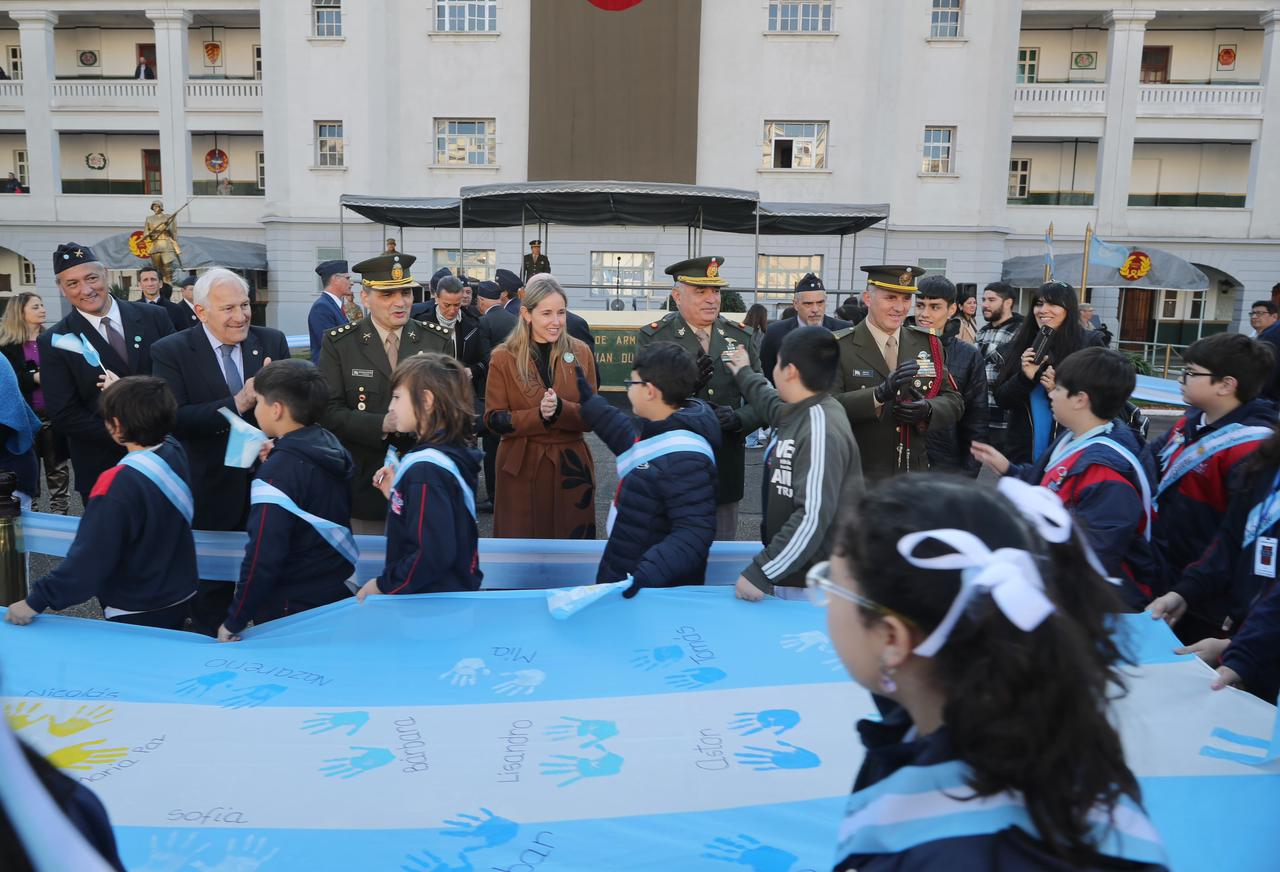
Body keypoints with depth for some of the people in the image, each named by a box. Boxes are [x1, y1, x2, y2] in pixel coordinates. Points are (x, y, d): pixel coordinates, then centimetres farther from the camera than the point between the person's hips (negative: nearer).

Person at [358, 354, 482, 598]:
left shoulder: (426, 469, -21)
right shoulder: (453, 454, 7)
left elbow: (434, 553, -26)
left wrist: (382, 586, -15)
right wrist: (396, 494, 7)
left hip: (435, 602, -9)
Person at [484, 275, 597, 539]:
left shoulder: (580, 353, 2)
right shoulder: (503, 358, -3)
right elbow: (493, 419, -5)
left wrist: (560, 409, -20)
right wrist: (538, 415, -20)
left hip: (571, 466, 2)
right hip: (520, 468, -1)